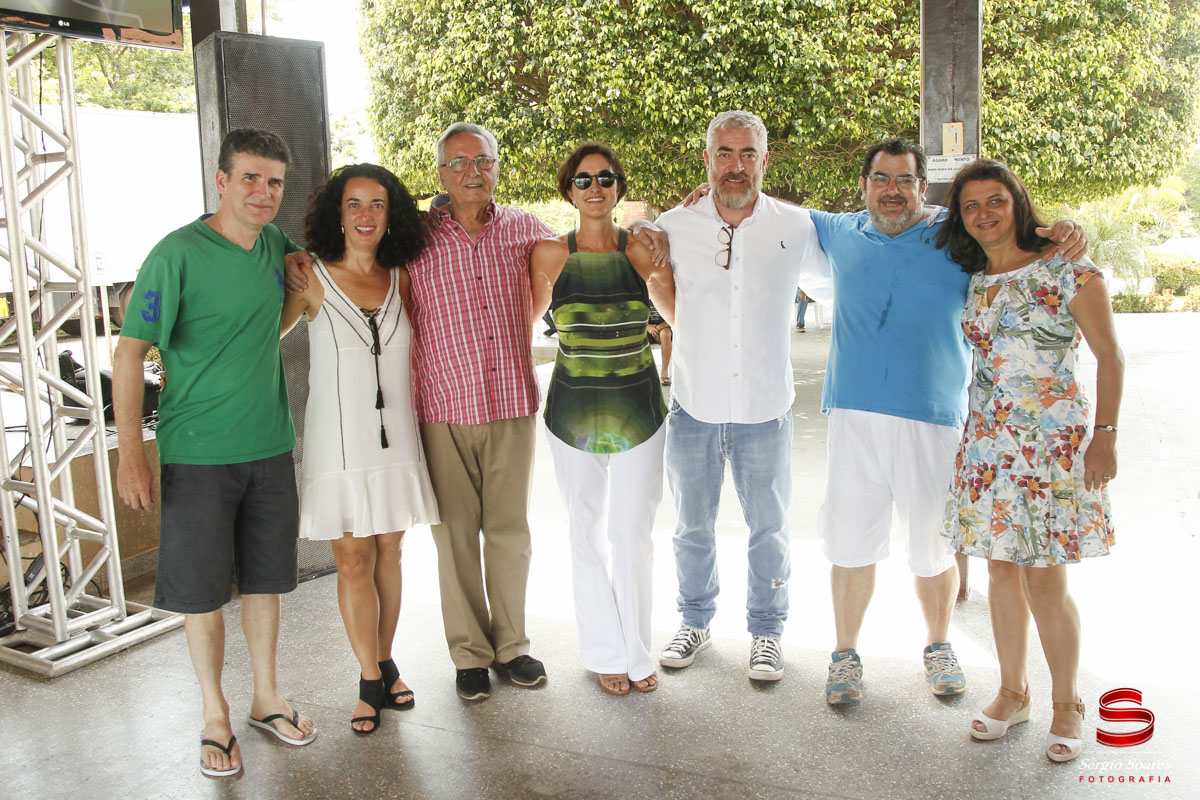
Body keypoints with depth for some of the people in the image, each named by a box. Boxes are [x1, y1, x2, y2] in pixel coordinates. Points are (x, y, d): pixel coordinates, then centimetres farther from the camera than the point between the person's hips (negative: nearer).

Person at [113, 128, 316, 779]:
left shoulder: (276, 246, 4)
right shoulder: (177, 254, -14)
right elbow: (130, 352, -14)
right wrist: (130, 455, -18)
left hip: (269, 447, 5)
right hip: (198, 454, -5)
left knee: (264, 577, 14)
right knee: (203, 589, 5)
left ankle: (266, 698, 30)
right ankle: (215, 714, 23)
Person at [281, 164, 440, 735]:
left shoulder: (401, 279, 4)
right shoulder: (313, 278, -4)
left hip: (395, 434, 3)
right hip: (339, 439, -3)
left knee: (388, 553, 12)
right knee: (353, 559, 1)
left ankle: (385, 664, 27)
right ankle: (371, 682, 15)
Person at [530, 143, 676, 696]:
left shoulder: (643, 249, 0)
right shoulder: (550, 253, -1)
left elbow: (682, 316, 9)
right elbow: (528, 318, 13)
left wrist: (662, 268, -1)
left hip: (638, 409, 0)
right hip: (573, 410, 0)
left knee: (632, 536, 3)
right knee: (588, 534, 10)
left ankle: (636, 653, 22)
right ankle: (605, 653, 27)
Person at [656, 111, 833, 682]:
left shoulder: (796, 228, -2)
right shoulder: (673, 228, -2)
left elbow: (833, 287, 16)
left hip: (765, 409, 0)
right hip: (693, 405, 1)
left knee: (768, 529, 11)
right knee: (693, 527, 14)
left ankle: (766, 630, 31)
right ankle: (695, 621, 35)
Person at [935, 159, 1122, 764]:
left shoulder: (1069, 271, -6)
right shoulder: (971, 281, 8)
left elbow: (1109, 356, -4)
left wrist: (1104, 436, -9)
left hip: (1055, 442, -5)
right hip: (987, 442, 5)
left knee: (1045, 582, -2)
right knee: (1002, 573, 10)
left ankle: (1067, 703, 19)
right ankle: (1013, 693, 26)